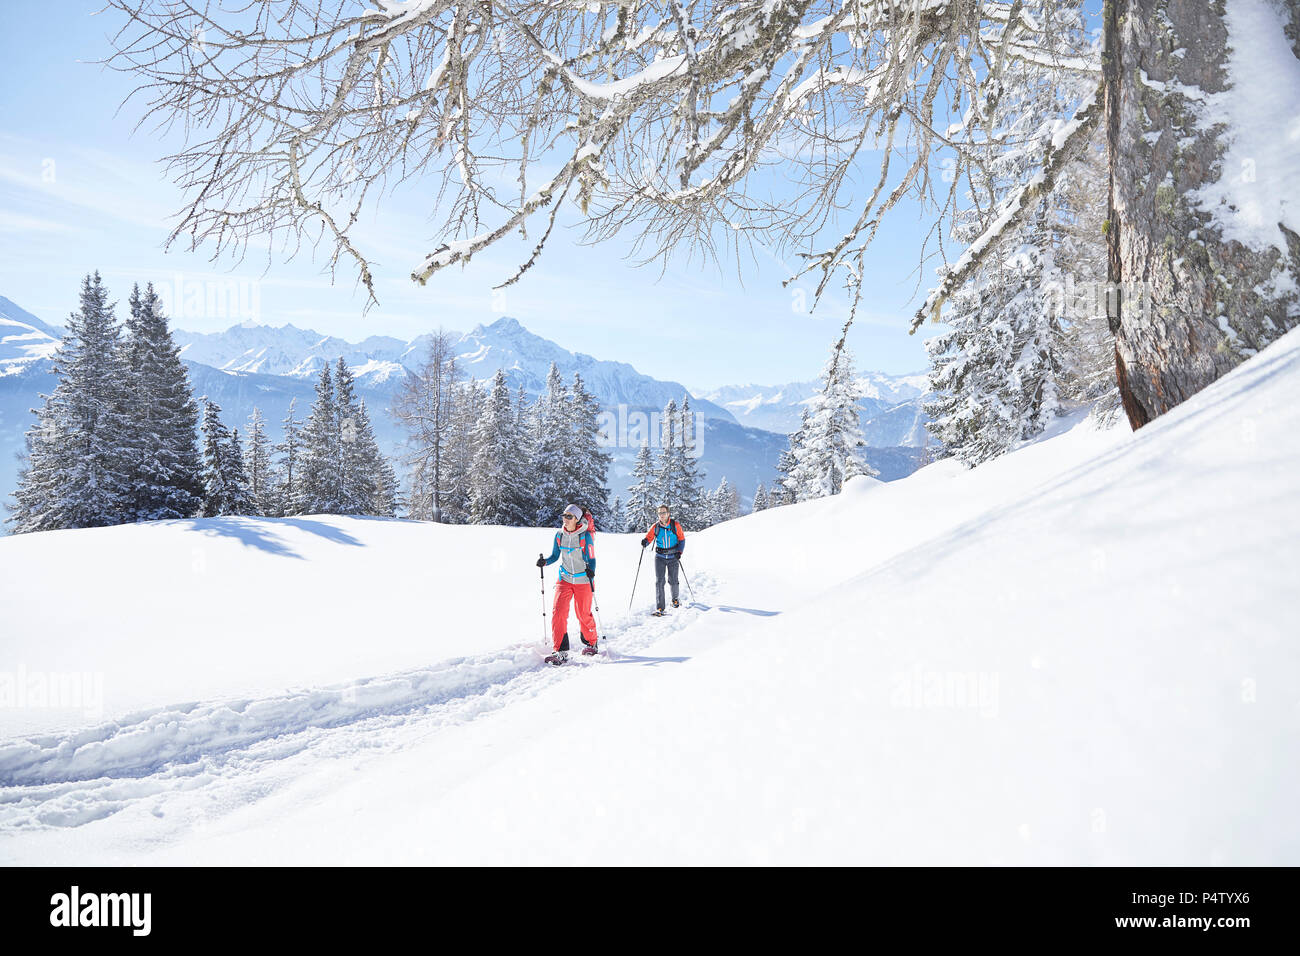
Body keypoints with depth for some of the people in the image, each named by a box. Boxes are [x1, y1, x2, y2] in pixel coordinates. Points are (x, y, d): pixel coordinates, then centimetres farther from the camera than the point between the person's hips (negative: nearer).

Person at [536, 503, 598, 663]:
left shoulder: (585, 535, -10)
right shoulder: (559, 535, 1)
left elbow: (591, 559, -8)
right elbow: (555, 556, 11)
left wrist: (591, 571, -27)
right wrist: (545, 562, -8)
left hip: (583, 580, -3)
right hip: (565, 579, 3)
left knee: (583, 614, 5)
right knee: (558, 611, -11)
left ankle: (590, 643, 32)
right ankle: (561, 651, -9)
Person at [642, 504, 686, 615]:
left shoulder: (675, 525, -3)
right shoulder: (655, 526, 0)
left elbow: (682, 539, 5)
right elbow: (649, 537, 1)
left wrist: (679, 552, -7)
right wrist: (645, 542, -23)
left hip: (673, 557, -1)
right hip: (660, 557, 1)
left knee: (673, 581, 5)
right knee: (659, 581, -8)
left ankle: (675, 599, 36)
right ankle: (660, 608, -7)